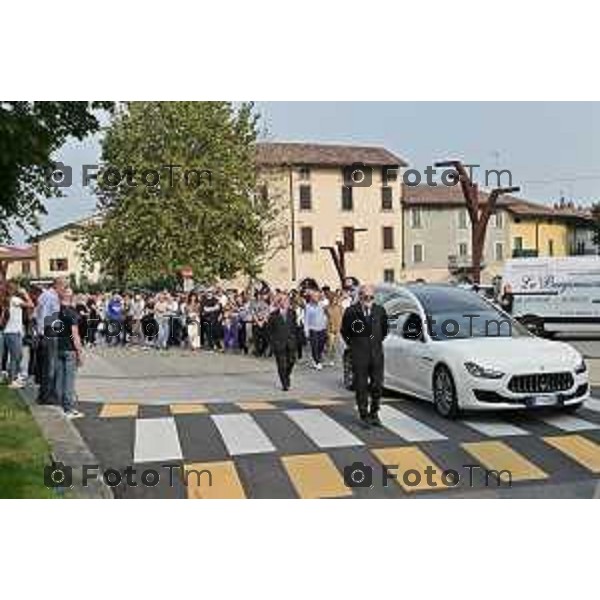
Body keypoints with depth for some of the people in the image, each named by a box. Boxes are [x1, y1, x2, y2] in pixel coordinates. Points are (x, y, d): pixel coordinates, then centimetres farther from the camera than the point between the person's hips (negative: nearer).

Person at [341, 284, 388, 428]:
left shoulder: (379, 311, 3)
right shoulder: (351, 312, -7)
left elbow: (384, 329, 19)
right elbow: (344, 331, 6)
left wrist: (378, 341, 13)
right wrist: (352, 344, 5)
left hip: (377, 353, 3)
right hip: (359, 355, -3)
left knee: (378, 385, 7)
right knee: (361, 386, 2)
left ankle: (374, 414, 22)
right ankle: (364, 415, 13)